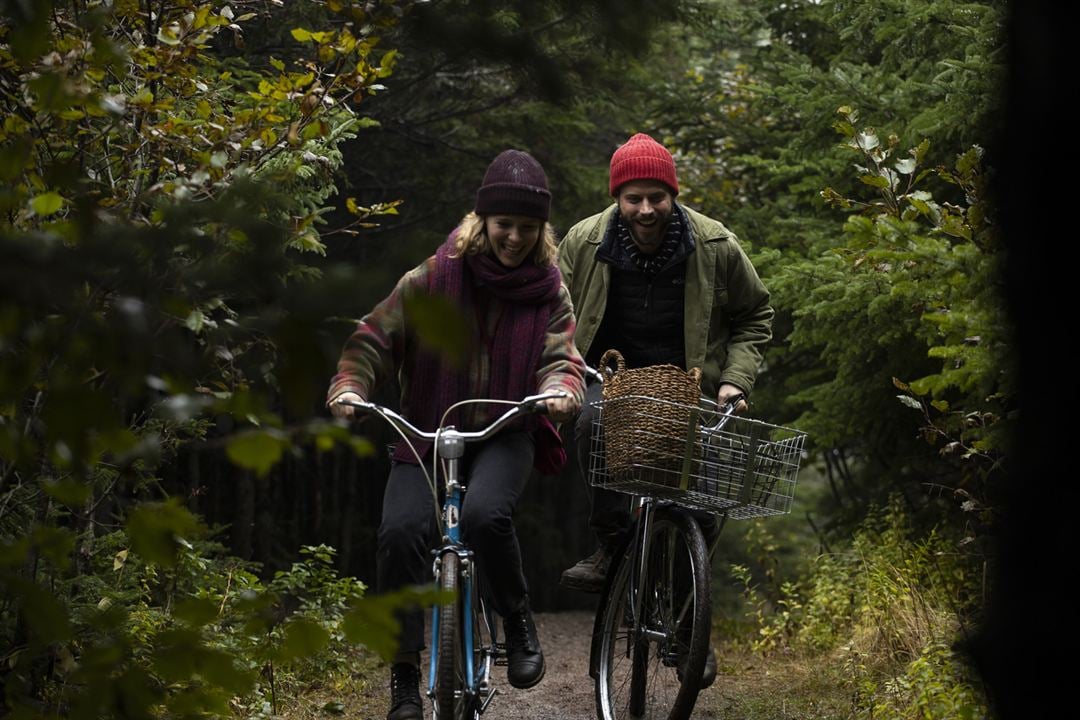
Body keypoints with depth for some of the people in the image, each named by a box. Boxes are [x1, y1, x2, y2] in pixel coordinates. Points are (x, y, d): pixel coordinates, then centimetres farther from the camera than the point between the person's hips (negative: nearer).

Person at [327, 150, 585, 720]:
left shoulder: (548, 292, 3)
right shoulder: (432, 278, -4)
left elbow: (561, 358, -5)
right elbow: (373, 341, -3)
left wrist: (560, 389, -29)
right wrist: (348, 388, -23)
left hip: (505, 436, 0)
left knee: (485, 514, -34)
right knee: (400, 531, -26)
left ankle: (518, 622, -6)